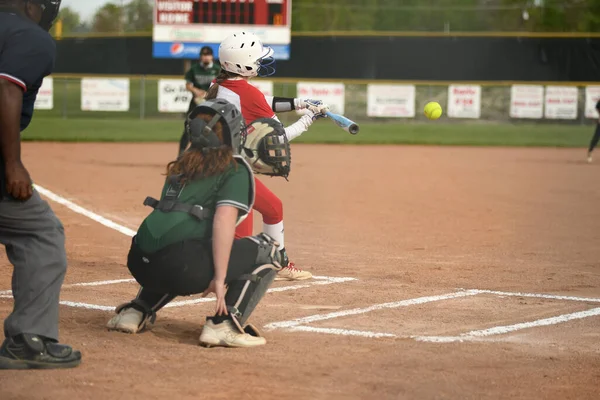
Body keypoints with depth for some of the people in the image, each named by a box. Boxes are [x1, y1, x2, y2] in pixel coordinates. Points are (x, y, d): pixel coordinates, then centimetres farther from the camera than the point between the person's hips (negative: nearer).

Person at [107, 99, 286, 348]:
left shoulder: (182, 165, 25)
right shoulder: (235, 170, 4)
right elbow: (223, 221, -10)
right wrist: (219, 278, -11)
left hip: (141, 263, 7)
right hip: (180, 265, -7)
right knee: (266, 251, 8)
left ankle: (136, 311, 21)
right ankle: (224, 325, -6)